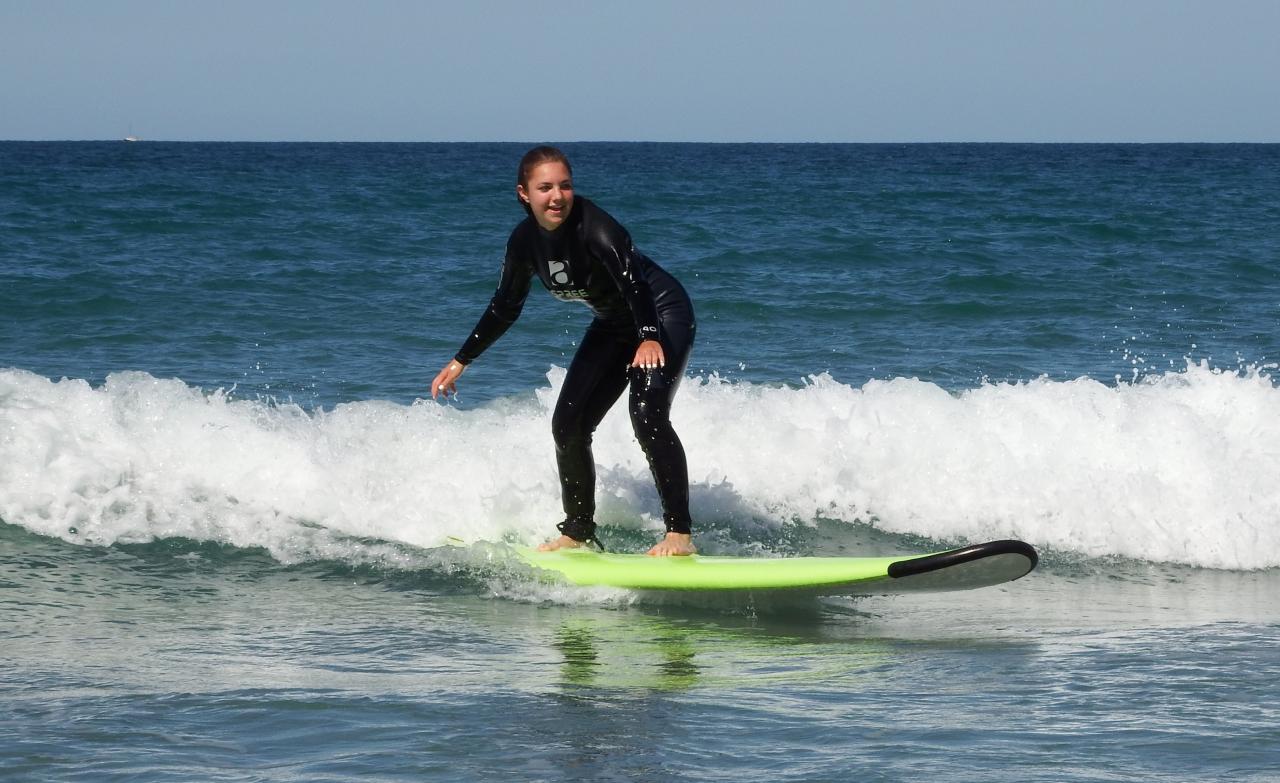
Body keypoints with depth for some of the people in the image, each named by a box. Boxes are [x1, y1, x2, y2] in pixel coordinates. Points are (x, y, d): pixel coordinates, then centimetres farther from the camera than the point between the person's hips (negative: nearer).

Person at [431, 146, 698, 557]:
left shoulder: (594, 227, -29)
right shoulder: (525, 241, -8)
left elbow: (633, 281, -42)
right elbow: (504, 308, 7)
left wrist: (649, 339, -58)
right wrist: (460, 361, 11)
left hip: (662, 313, -8)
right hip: (613, 324, 8)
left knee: (647, 415, -26)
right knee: (568, 425, 3)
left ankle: (680, 534, -24)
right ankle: (578, 531, 20)